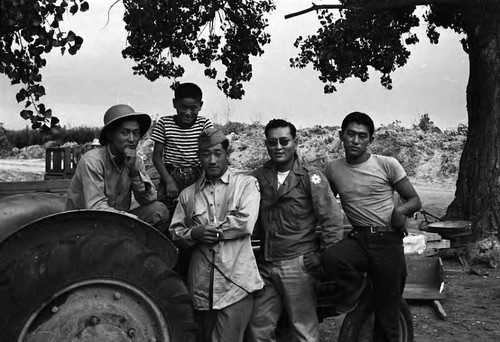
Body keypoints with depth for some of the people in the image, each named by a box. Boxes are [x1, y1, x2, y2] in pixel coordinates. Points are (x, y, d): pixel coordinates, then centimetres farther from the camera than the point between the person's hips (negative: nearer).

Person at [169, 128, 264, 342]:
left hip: (235, 282, -3)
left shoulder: (246, 183, 3)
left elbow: (245, 223, -10)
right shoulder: (188, 194, 13)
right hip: (201, 284, 4)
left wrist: (209, 229, -7)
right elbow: (175, 232, 10)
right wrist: (194, 233, -10)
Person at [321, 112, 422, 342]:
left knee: (387, 316, -1)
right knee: (330, 258, -31)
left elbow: (415, 200, 3)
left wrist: (401, 209, -19)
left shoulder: (387, 164, -1)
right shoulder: (333, 169, 6)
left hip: (388, 240, -2)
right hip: (358, 239, 2)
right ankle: (355, 286, 0)